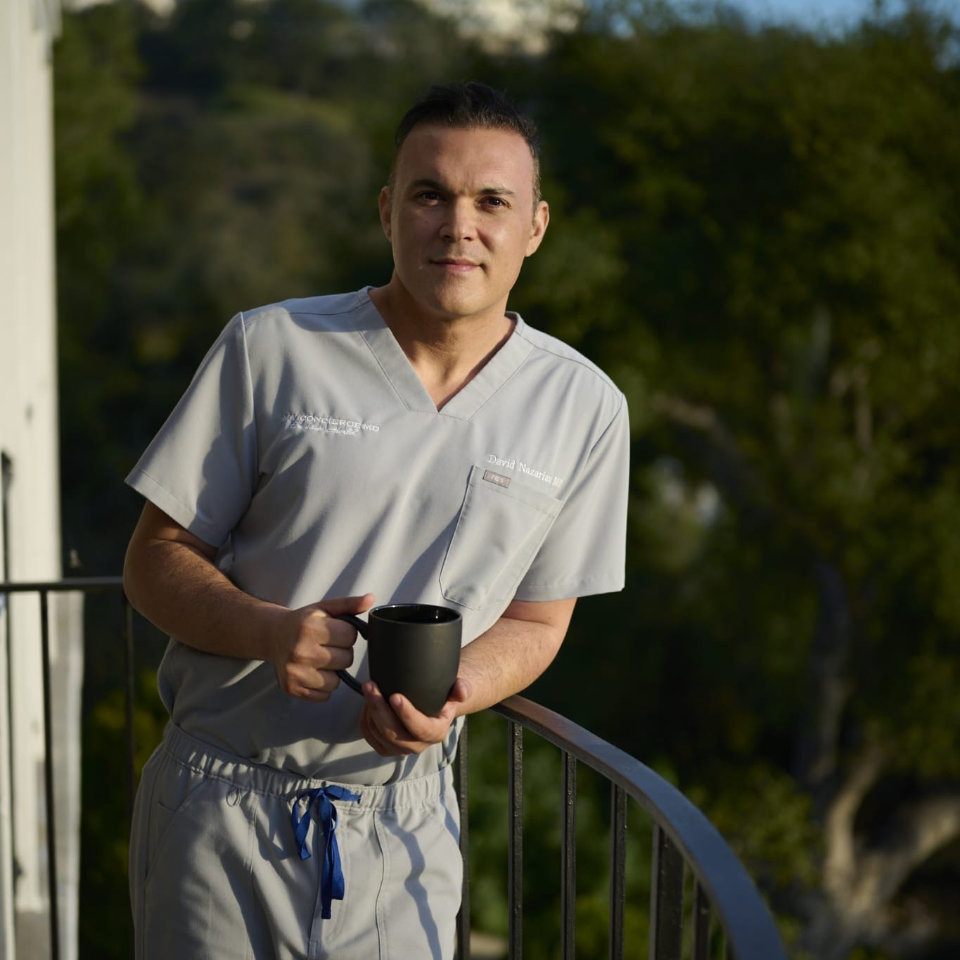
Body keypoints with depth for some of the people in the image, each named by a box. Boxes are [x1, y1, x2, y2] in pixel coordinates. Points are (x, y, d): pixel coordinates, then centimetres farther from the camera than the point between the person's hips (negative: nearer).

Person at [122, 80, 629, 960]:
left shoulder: (583, 407, 0)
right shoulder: (269, 347, -4)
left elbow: (536, 619, 7)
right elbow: (157, 558, 0)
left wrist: (446, 696, -14)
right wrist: (270, 630, -20)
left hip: (402, 818, 1)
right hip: (222, 799, -1)